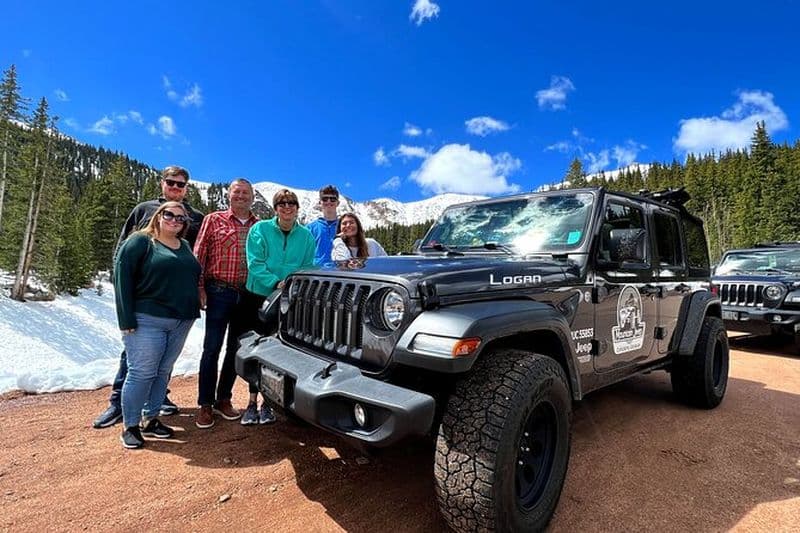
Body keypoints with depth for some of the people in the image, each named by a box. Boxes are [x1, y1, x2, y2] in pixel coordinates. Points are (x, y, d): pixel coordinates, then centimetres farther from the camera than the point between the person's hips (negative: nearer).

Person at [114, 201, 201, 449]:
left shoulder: (185, 246, 16)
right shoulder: (140, 241, -3)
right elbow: (122, 277, -9)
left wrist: (193, 311, 7)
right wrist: (127, 319, -15)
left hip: (181, 322, 6)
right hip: (147, 320, -6)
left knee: (163, 372, 12)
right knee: (142, 373, -1)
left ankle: (150, 420, 25)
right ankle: (130, 427, 14)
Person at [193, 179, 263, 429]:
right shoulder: (214, 220, 3)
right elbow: (198, 255, -1)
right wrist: (200, 288, -9)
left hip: (249, 296, 3)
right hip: (220, 293, -3)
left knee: (236, 349, 11)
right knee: (212, 348, 1)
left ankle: (223, 399, 26)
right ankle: (205, 405, 13)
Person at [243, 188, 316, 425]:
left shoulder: (306, 235, 5)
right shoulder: (260, 229, -2)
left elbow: (308, 267, 8)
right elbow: (255, 264, -8)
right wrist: (276, 283, -20)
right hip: (260, 296, -2)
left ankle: (267, 403, 20)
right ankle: (252, 403, 15)